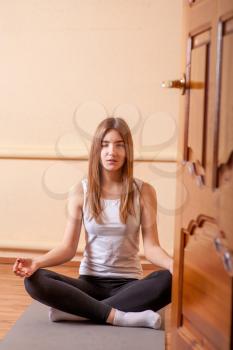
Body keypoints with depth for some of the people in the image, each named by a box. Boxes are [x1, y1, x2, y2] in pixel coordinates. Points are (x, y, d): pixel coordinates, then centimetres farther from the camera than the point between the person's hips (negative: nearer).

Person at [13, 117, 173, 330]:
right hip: (90, 282, 1)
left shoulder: (144, 192, -3)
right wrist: (37, 262, -22)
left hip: (128, 284, 0)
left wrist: (174, 264, -29)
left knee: (170, 281, -33)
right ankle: (120, 316, -28)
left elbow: (151, 247, -7)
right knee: (34, 281, -26)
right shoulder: (80, 192, -1)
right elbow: (68, 247, -3)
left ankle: (75, 310, -27)